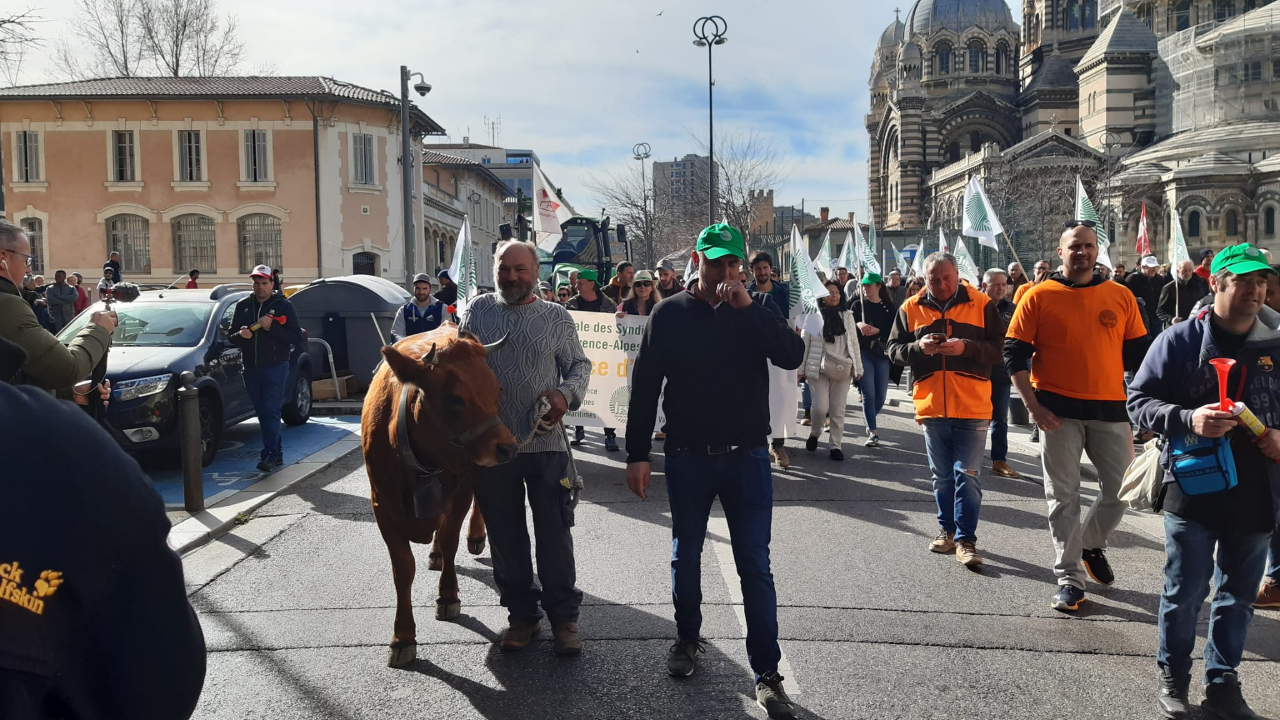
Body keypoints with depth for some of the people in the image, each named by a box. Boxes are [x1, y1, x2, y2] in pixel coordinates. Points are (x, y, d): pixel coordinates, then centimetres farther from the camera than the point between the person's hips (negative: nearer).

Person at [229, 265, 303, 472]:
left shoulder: (283, 305, 0)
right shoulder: (243, 306, 13)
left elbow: (297, 336, -8)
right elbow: (232, 337, 13)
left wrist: (271, 327, -19)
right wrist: (240, 335, -10)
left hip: (275, 367, -5)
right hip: (251, 368, 5)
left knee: (271, 411, -11)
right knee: (261, 412, 8)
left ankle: (269, 454, -12)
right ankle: (277, 453, 16)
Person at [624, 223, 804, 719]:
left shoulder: (756, 308, 1)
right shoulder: (670, 314, -1)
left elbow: (793, 357, -14)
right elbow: (644, 385, -2)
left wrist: (746, 307, -21)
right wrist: (637, 454, -5)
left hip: (747, 456, 0)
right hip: (687, 456, 1)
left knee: (755, 565, 1)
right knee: (685, 555, 15)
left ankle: (767, 672, 8)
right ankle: (688, 638, 37)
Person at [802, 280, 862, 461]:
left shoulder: (847, 315, 10)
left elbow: (854, 343, 11)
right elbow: (805, 343, 1)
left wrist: (858, 368, 8)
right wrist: (801, 368, 0)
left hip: (842, 369, 3)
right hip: (819, 368, -3)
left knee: (838, 410, 4)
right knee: (821, 407, -10)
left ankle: (836, 445, 13)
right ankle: (814, 433, 19)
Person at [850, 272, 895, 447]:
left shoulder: (889, 307, 6)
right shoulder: (858, 305, 6)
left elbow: (893, 330, -2)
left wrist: (877, 330, -18)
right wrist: (858, 324, -26)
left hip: (882, 354, 2)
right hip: (863, 352, -2)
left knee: (881, 395, 5)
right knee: (868, 394, -7)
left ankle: (869, 420, 32)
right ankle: (873, 432, -3)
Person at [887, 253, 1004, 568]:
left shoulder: (981, 304, -1)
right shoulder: (911, 308, 5)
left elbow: (999, 348, -3)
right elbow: (893, 349, 6)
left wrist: (966, 347, -20)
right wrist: (918, 347, -14)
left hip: (972, 407, -3)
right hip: (931, 406, 3)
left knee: (967, 474, -3)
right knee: (942, 476, 15)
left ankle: (966, 539, 4)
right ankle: (947, 529, 30)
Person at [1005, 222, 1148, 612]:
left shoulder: (1121, 296, 6)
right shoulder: (1039, 296, -2)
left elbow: (1138, 353, 11)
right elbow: (1014, 353, -3)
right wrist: (1033, 406, -10)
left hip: (1110, 407, 3)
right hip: (1058, 410, -2)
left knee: (1122, 489, 6)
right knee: (1063, 496, 4)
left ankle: (1092, 545, 35)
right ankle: (1070, 579, 14)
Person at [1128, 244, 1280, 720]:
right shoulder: (1180, 340, -5)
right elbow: (1139, 400, -7)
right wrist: (1188, 419, -22)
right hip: (1193, 490, -3)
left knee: (1238, 595, 14)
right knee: (1184, 594, 8)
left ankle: (1222, 681, 30)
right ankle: (1173, 678, 25)